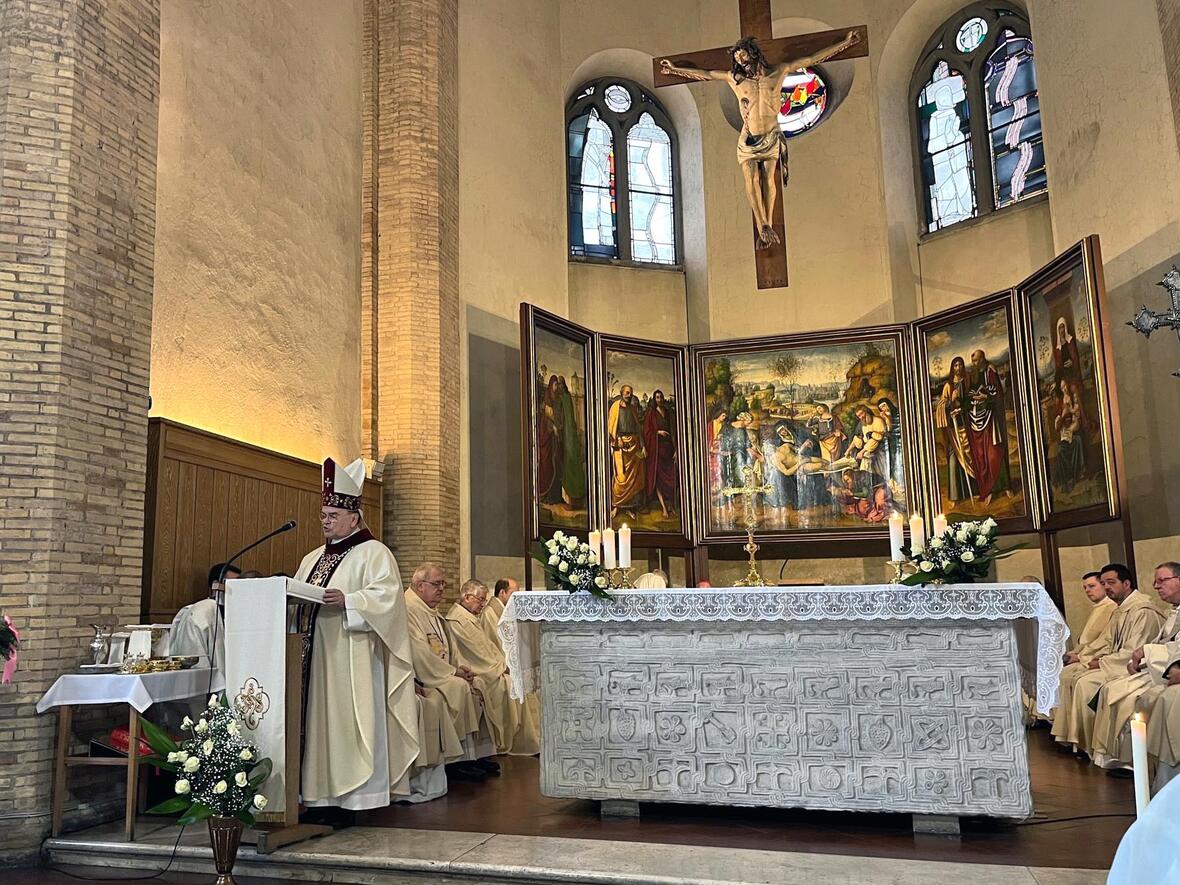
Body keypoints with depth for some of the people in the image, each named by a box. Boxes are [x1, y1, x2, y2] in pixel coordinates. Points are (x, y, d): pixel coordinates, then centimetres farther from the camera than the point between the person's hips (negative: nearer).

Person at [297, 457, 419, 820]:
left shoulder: (373, 553, -2)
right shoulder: (313, 558, 22)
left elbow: (386, 595, -15)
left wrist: (347, 601, -26)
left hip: (351, 657, -7)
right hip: (315, 654, 7)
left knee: (346, 720, -7)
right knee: (318, 719, 6)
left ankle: (349, 797, -2)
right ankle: (321, 796, 11)